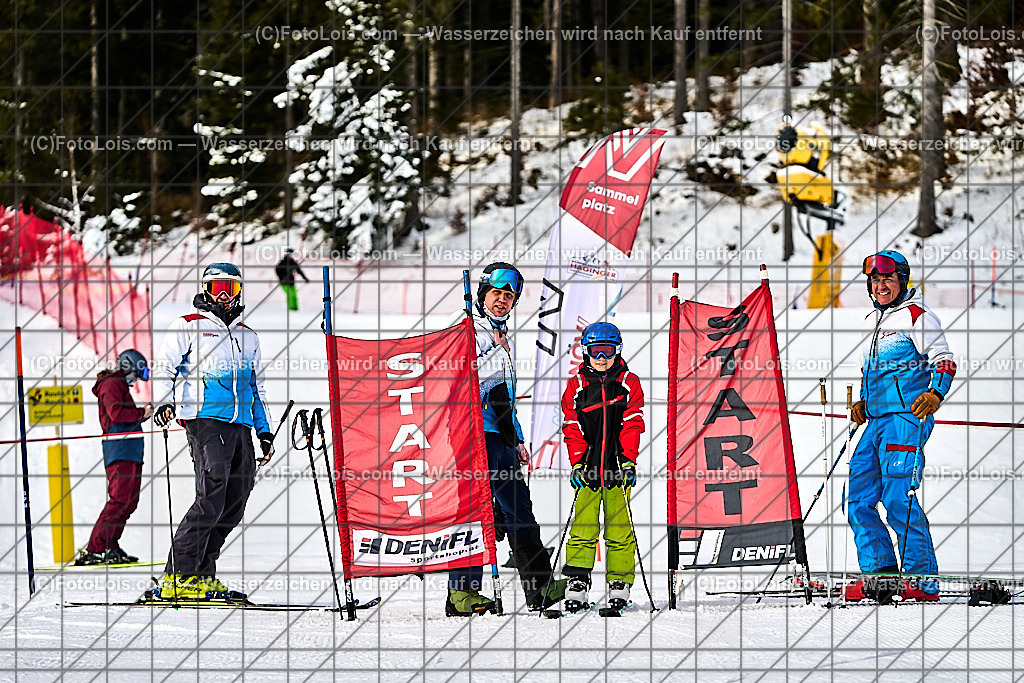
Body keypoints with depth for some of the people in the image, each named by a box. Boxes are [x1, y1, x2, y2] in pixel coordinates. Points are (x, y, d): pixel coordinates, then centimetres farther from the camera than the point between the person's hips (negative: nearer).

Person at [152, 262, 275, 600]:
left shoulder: (248, 337, 25)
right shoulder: (188, 326, 8)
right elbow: (165, 368, 3)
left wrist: (265, 432, 24)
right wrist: (165, 403, -15)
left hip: (241, 427, 7)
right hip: (206, 421, -7)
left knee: (233, 508, 2)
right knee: (211, 502, -17)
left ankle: (202, 575, 8)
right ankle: (178, 575, -15)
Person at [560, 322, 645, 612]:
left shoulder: (628, 383, 6)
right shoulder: (576, 385, 8)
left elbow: (632, 424, 2)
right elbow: (572, 426, 5)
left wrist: (628, 460, -8)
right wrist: (577, 462, -6)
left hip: (617, 466, -1)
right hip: (587, 466, 1)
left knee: (619, 528, 0)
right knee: (583, 526, -4)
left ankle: (620, 583, 5)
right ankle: (577, 582, -2)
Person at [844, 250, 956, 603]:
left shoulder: (917, 315, -3)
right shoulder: (874, 320, 23)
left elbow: (943, 361, -8)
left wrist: (934, 394, -24)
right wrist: (862, 403, 21)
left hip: (906, 416, -9)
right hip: (877, 420, 9)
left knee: (897, 498, -17)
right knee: (859, 500, 4)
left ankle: (923, 579, -15)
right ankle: (880, 573, 8)